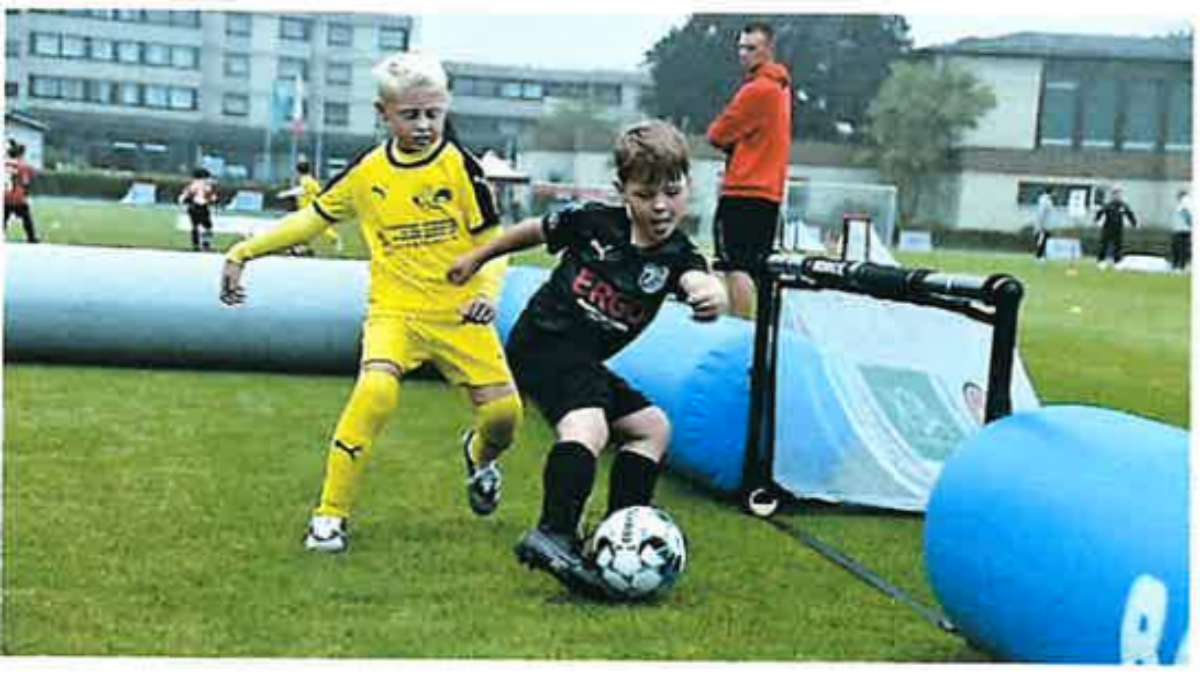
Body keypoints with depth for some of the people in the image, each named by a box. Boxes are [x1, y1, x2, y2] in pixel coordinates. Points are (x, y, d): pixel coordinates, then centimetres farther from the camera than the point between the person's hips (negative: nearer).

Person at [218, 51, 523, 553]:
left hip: (458, 313, 0)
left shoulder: (460, 166, -4)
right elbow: (313, 219, 14)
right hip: (395, 309, 0)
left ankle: (480, 456, 33)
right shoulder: (367, 172, 1)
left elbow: (492, 243, -1)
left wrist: (487, 293, -20)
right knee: (376, 391, -27)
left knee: (503, 408, -7)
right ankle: (330, 514, -12)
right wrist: (243, 252, 12)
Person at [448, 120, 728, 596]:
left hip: (584, 362, 6)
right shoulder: (595, 221, -9)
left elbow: (699, 280, -30)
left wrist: (711, 295, -56)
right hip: (544, 341, -6)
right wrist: (477, 258, 22)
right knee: (587, 427, -30)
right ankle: (553, 536, -40)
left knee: (652, 427, 10)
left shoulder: (677, 257, -5)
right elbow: (536, 230, 10)